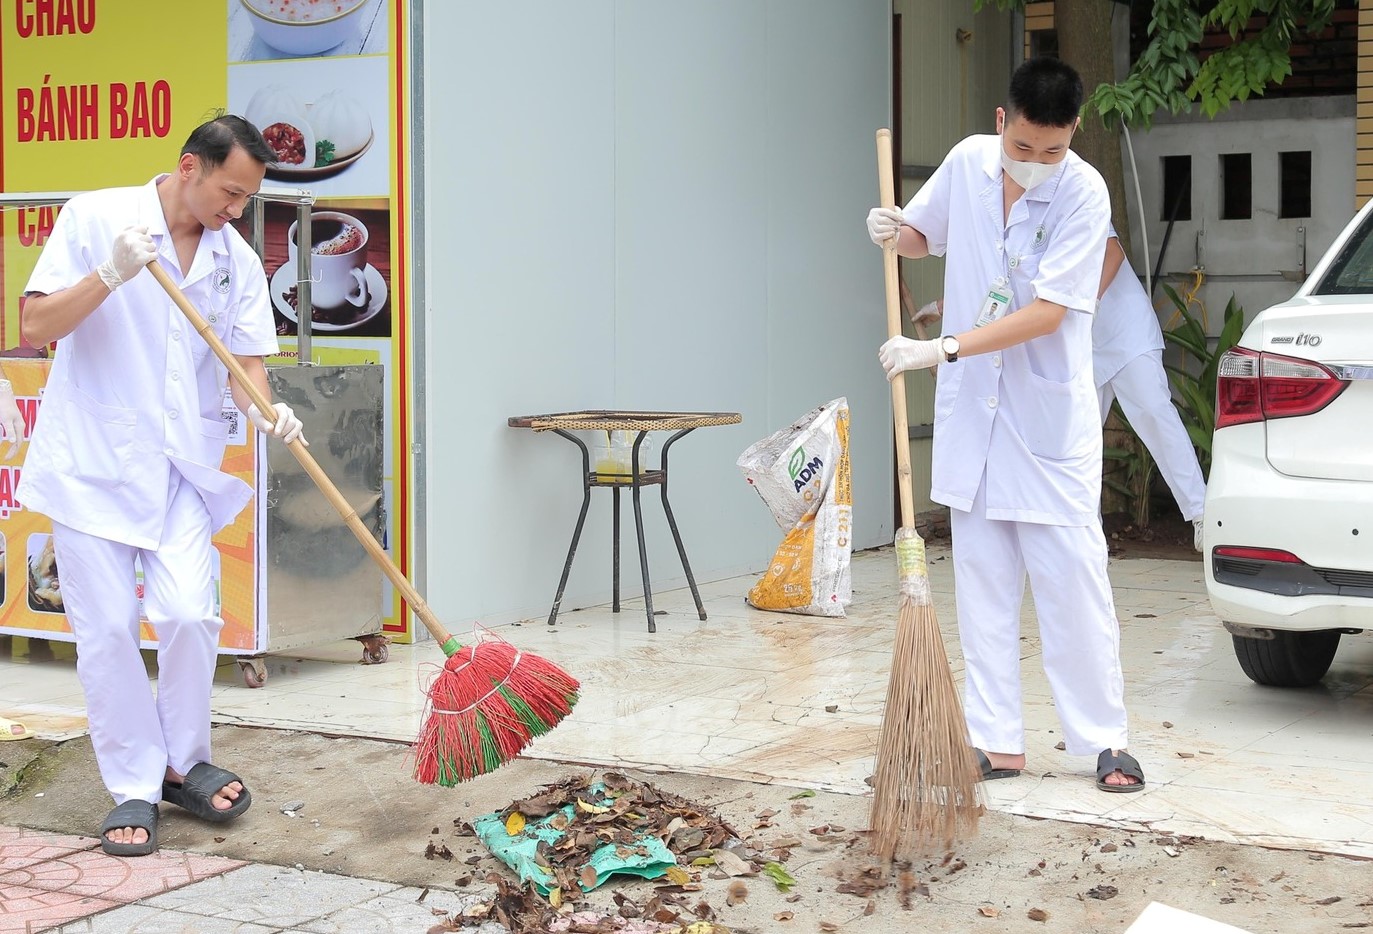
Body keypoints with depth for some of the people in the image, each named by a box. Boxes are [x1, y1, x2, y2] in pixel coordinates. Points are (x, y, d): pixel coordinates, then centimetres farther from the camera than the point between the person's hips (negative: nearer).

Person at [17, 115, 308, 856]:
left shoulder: (238, 260, 6)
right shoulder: (95, 219, -5)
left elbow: (245, 361, 2)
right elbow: (35, 326, -10)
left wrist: (265, 410, -20)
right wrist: (111, 274, -24)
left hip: (182, 467, 3)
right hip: (90, 461, -3)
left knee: (189, 615, -8)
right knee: (107, 629, -1)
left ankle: (183, 764, 15)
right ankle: (133, 788, 14)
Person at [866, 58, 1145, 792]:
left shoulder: (1083, 193, -14)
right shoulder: (967, 161, 0)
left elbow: (1048, 311, -21)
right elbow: (922, 238, 18)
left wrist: (944, 348, -26)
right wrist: (892, 231, -7)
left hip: (1049, 416, -4)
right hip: (971, 410, 4)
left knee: (1072, 579, -3)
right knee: (982, 582, 7)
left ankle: (1103, 740, 9)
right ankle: (998, 743, 13)